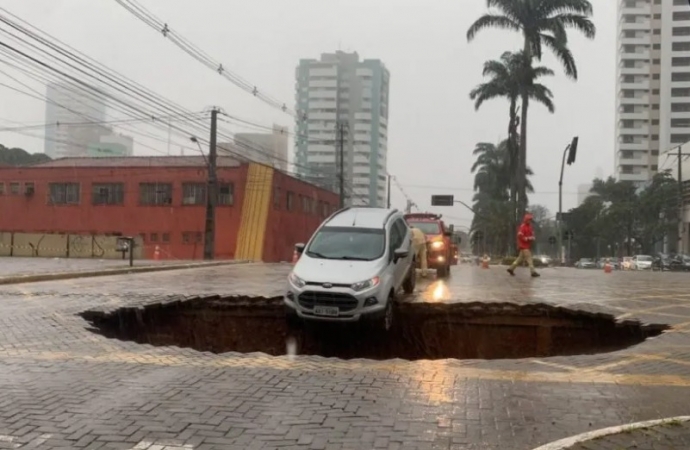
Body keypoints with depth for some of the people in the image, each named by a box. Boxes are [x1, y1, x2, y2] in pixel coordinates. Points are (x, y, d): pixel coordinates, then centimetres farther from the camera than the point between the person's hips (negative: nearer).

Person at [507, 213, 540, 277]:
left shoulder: (530, 227, 15)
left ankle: (511, 268, 19)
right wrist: (528, 238, -21)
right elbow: (520, 236, -21)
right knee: (529, 258, -11)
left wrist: (533, 238, 0)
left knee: (520, 258, 12)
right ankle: (533, 272, -11)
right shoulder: (522, 227, -14)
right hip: (524, 246, -9)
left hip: (528, 246, 9)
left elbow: (532, 235, 23)